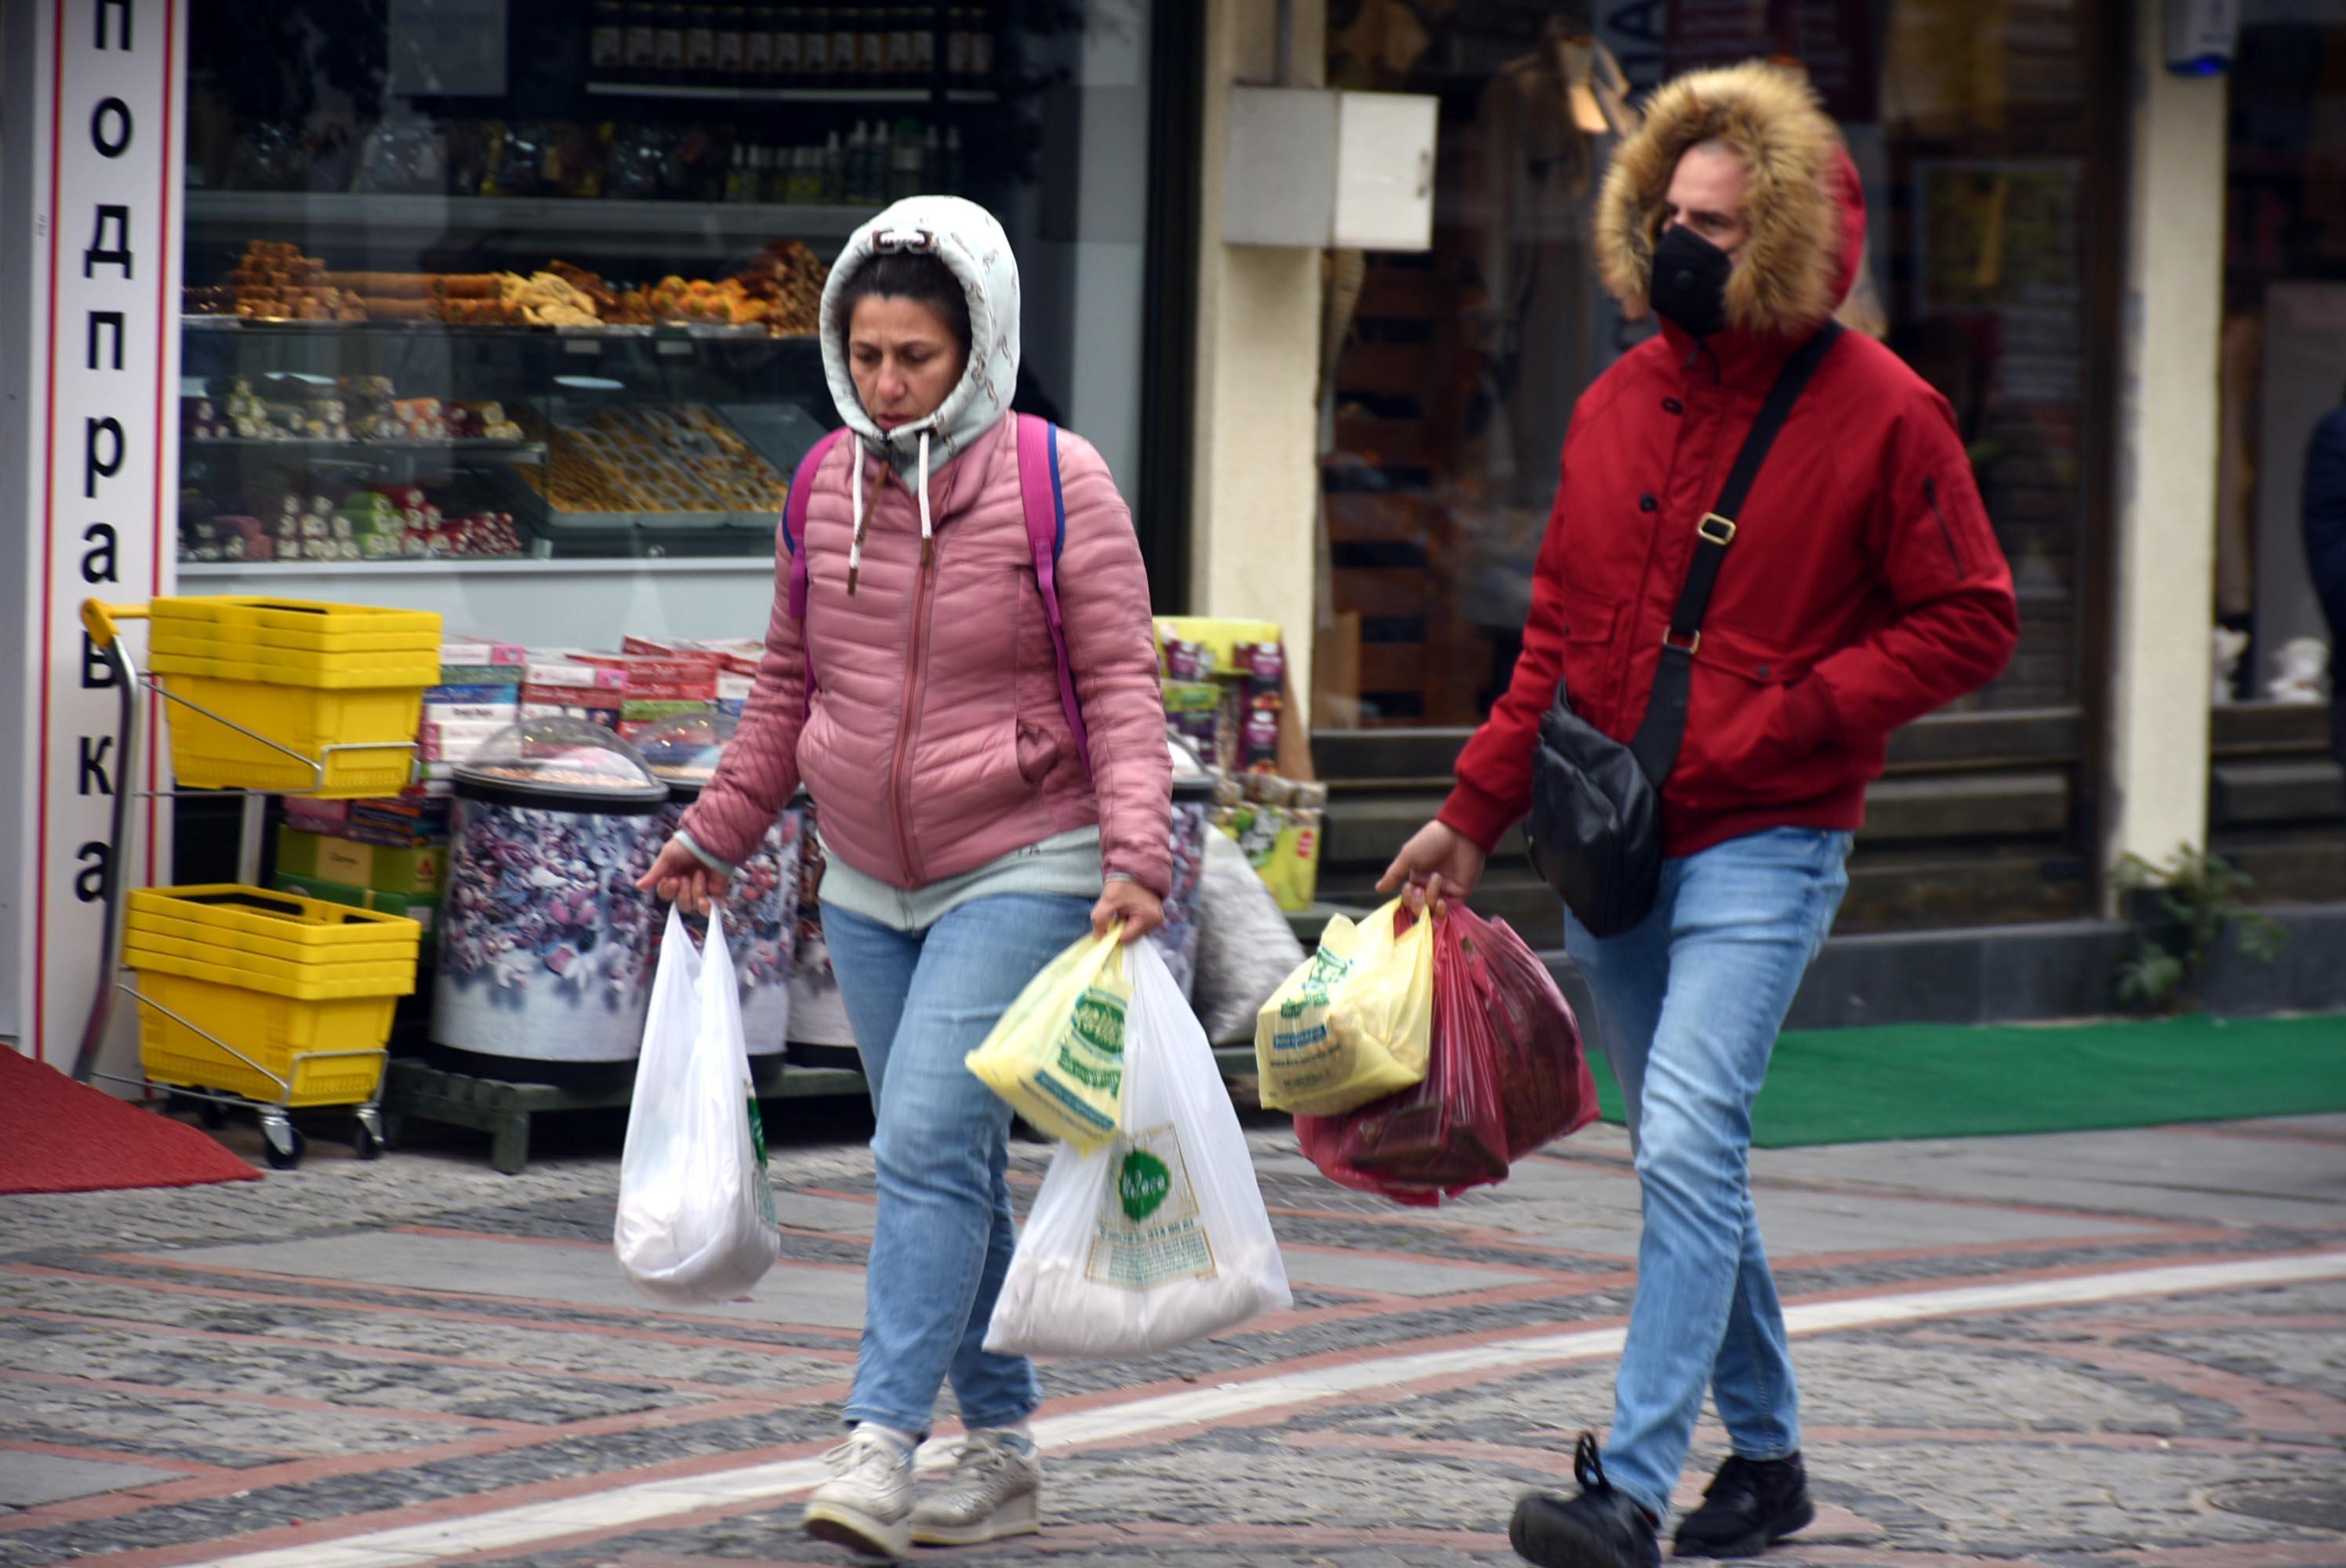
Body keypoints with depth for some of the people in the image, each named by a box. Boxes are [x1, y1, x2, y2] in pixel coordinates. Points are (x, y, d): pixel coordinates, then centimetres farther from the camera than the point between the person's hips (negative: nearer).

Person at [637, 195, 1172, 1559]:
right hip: (870, 885, 6)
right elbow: (791, 684, 18)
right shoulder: (826, 484, 6)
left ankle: (882, 1442, -19)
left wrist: (1136, 856, -20)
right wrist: (719, 833, 17)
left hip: (1019, 872, -6)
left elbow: (1121, 687, -9)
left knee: (929, 1140, -17)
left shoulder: (1058, 485, -9)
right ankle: (1003, 1447, 18)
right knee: (953, 1164, 10)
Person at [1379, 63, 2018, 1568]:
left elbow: (1971, 623, -6)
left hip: (1762, 846, -6)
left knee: (1688, 1148, -18)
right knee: (1693, 1164, 13)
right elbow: (1561, 633, 17)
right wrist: (1477, 813, 11)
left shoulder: (1879, 413, -7)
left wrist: (1787, 720, -14)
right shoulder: (1620, 404, 10)